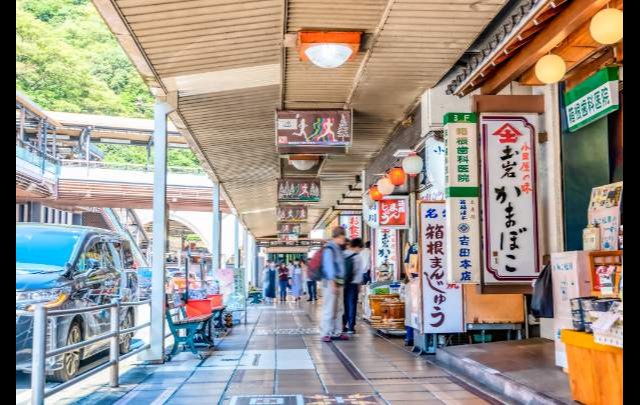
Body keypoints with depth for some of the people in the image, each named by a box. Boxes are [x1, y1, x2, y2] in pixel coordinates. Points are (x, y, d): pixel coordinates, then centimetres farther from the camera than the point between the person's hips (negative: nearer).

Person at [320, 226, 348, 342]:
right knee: (329, 309, -6)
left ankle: (337, 332, 17)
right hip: (331, 282, -9)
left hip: (339, 282, 9)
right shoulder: (329, 249, -11)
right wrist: (332, 283, -20)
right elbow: (329, 266, -16)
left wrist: (341, 282, 14)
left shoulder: (338, 249, 15)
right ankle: (326, 334, -2)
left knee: (338, 309, 11)